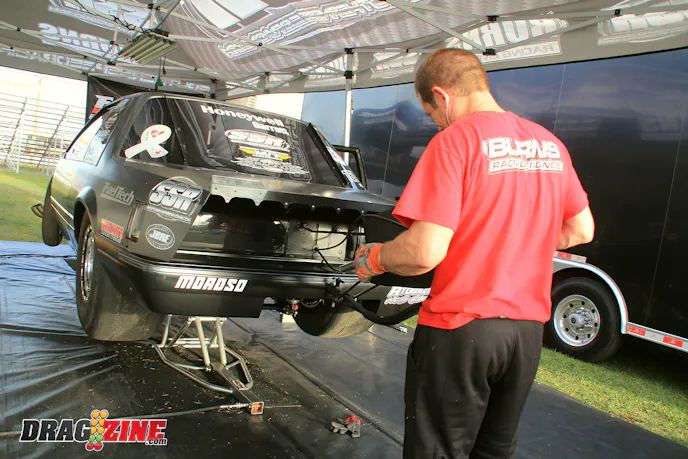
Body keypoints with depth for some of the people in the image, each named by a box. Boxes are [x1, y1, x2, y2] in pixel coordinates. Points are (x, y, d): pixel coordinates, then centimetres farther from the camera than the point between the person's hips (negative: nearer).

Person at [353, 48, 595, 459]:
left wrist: (372, 259, -4)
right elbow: (581, 230, 16)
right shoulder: (550, 143, 6)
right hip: (528, 328, 7)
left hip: (461, 329, -7)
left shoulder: (455, 140, -15)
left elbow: (425, 252, -23)